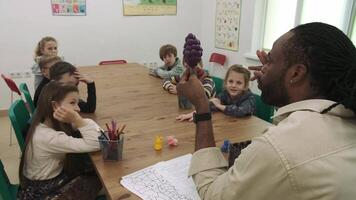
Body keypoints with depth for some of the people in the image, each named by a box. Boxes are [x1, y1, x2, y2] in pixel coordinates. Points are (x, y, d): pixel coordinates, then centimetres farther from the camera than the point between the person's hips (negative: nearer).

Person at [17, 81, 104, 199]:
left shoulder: (52, 124, -5)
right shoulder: (48, 137, -32)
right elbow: (95, 145, -36)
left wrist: (77, 121, -17)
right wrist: (77, 120, -37)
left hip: (52, 179, 8)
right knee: (97, 179, -1)